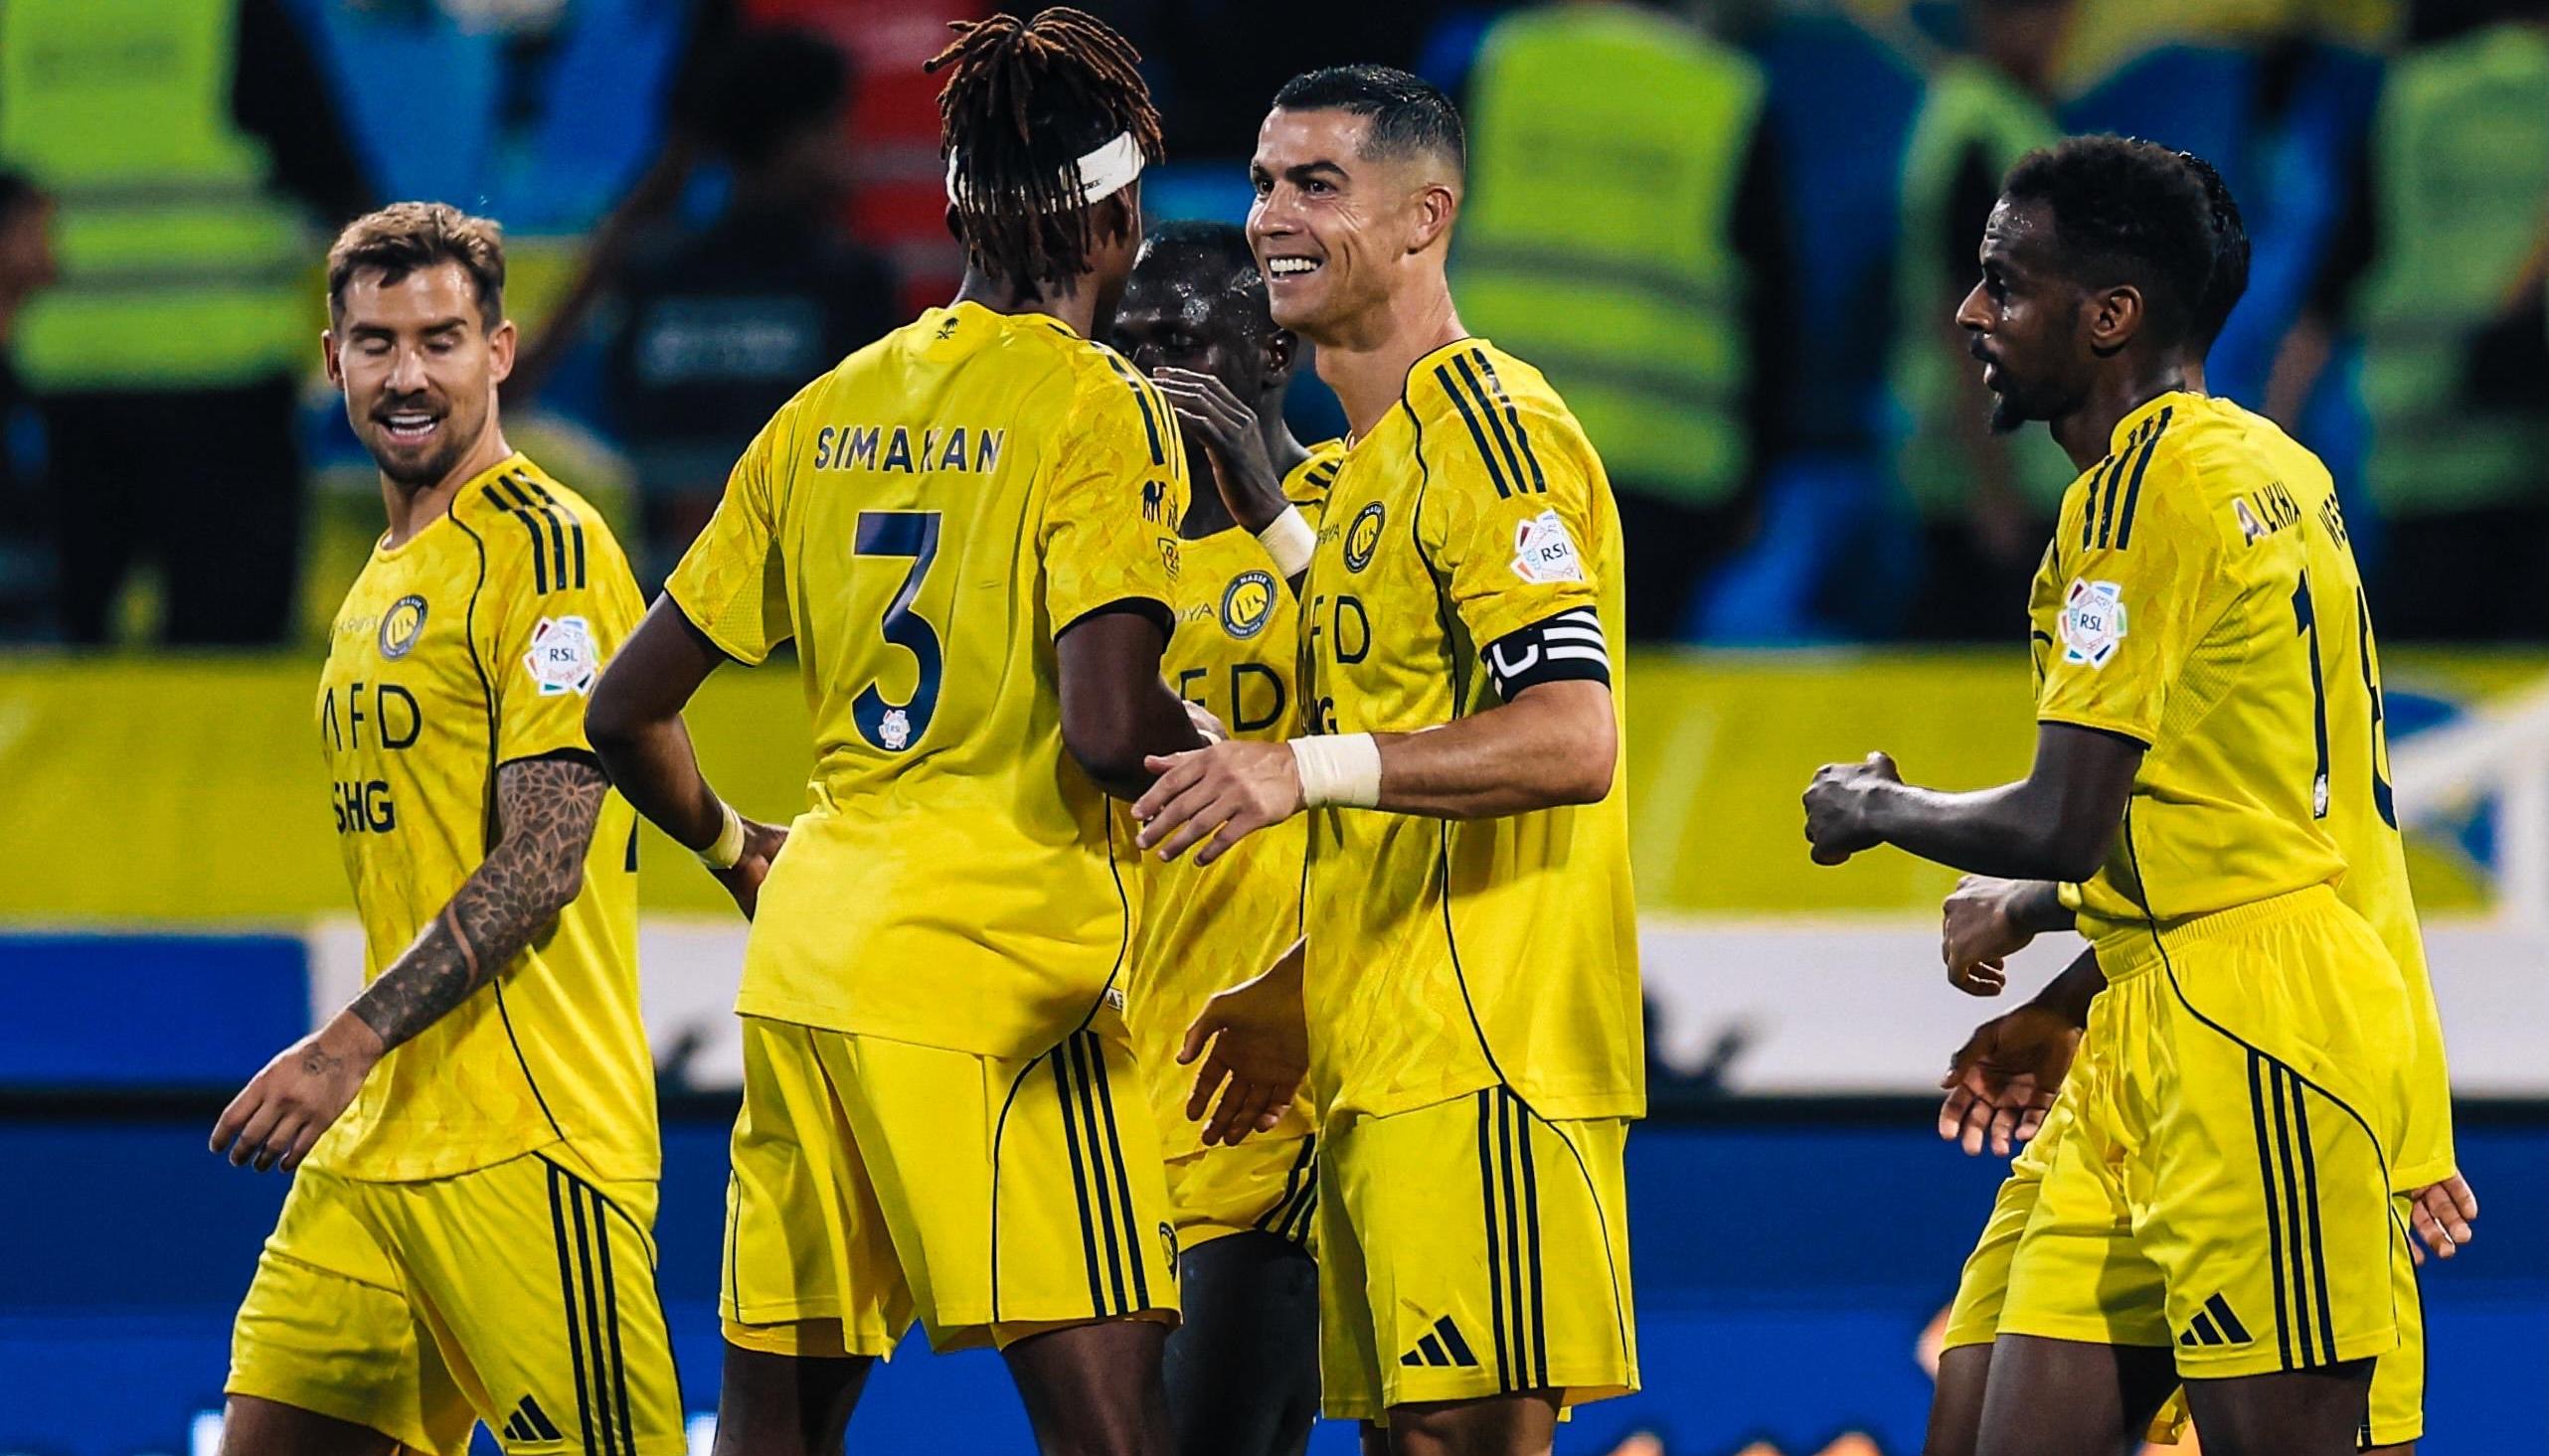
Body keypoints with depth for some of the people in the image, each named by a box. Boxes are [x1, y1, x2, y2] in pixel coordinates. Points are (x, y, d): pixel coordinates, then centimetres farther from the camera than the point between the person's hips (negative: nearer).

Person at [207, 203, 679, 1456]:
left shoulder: (545, 545, -10)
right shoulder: (383, 577, 19)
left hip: (524, 1140, -9)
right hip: (370, 1140, 9)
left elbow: (541, 860, -18)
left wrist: (349, 1044, -22)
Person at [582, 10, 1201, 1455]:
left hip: (807, 954, 7)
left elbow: (629, 711, 16)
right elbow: (1107, 731, -18)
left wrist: (735, 844, 33)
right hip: (998, 964, -7)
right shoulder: (1100, 409, -6)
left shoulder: (828, 414, 13)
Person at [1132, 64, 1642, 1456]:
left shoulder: (1487, 429, -10)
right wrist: (1299, 991, 26)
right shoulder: (1371, 463, 23)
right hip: (1381, 1063, 10)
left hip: (1483, 1061, -10)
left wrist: (1309, 768, -30)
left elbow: (1571, 740, -22)